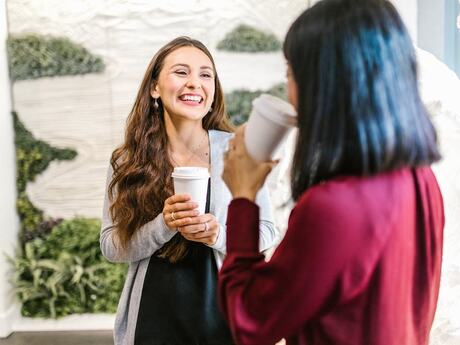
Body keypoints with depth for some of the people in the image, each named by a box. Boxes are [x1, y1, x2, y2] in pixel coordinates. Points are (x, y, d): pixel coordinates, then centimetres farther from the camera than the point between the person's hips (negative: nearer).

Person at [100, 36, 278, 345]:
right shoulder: (127, 161, -6)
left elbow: (267, 231, -3)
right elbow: (111, 245, -5)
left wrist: (219, 234, -21)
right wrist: (164, 225, -21)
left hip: (225, 314, 0)